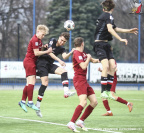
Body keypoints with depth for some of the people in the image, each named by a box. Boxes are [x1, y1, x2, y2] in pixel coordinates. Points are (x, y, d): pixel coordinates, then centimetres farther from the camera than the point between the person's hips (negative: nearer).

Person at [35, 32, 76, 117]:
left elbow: (65, 56, -14)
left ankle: (66, 92, -31)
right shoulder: (53, 41, -4)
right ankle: (38, 106, -11)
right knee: (45, 83, -17)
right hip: (42, 62, -5)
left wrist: (71, 52, -34)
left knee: (63, 71, -17)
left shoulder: (62, 49, 7)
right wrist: (59, 60, -25)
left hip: (50, 65, 5)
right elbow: (50, 52, -16)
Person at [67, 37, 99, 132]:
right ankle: (72, 123, -30)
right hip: (79, 80, -10)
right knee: (83, 102, -26)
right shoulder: (77, 53, -11)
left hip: (84, 81, 10)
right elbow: (84, 66, -22)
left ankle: (81, 121, 9)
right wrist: (88, 58, -8)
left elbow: (93, 60, 35)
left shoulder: (83, 53, 17)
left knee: (94, 102, 4)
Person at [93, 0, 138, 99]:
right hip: (99, 44, -9)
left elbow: (115, 29, 35)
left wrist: (129, 31, 41)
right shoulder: (108, 15, -10)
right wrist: (121, 39, -29)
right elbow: (110, 29, -26)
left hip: (106, 44, 9)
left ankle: (108, 90, 2)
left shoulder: (105, 15, 20)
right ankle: (103, 91, -20)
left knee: (113, 66, -1)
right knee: (106, 66, -22)